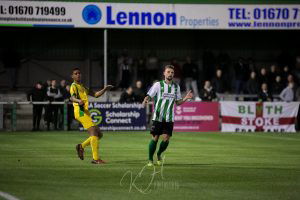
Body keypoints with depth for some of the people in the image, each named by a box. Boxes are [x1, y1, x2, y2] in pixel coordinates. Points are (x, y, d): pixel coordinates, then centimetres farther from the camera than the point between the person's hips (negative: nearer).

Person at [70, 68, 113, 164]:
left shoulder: (82, 87, 25)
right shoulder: (74, 86, -3)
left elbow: (95, 94, 29)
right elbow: (72, 97, -23)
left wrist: (104, 89, 15)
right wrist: (78, 101, -45)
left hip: (86, 112, 9)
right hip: (80, 112, -9)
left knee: (99, 134, 9)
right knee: (94, 133, -18)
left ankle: (81, 146, 16)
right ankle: (95, 158, -20)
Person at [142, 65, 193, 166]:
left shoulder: (176, 87, 9)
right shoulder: (158, 85, -2)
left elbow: (178, 102, 16)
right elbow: (149, 96, -5)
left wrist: (186, 98, -2)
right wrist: (145, 101, -27)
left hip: (169, 118, 3)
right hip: (157, 117, -3)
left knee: (166, 139, -4)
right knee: (155, 138, -3)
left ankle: (159, 154, 23)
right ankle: (150, 160, 12)